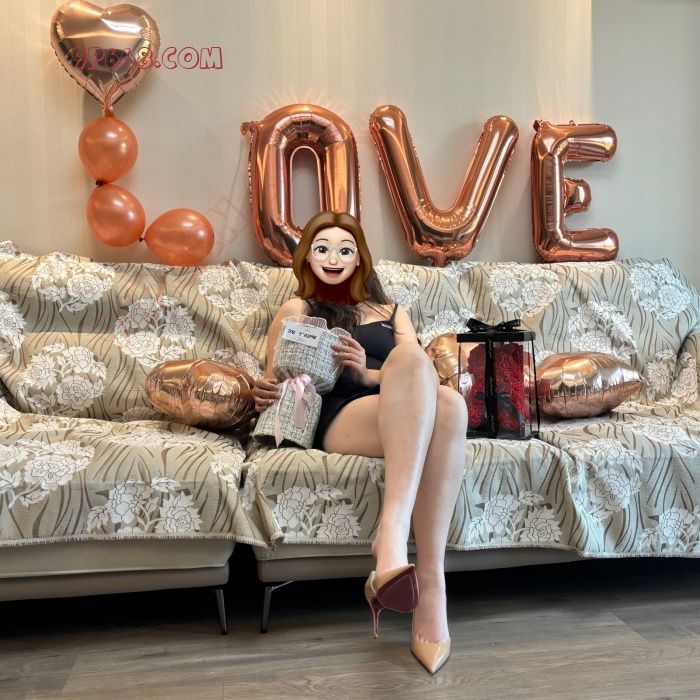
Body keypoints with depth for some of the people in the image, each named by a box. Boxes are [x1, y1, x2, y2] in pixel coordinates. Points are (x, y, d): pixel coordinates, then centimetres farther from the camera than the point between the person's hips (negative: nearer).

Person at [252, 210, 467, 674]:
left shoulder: (392, 312, 30)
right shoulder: (296, 310, 24)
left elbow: (422, 377, 14)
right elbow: (273, 385, 20)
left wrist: (370, 374, -7)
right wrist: (266, 393, -6)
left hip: (404, 422, 3)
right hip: (337, 420, -2)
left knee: (448, 402, -37)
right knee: (411, 357, -35)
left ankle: (430, 581, -39)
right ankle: (394, 534, -50)